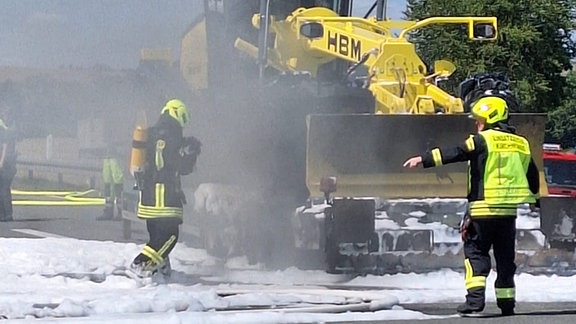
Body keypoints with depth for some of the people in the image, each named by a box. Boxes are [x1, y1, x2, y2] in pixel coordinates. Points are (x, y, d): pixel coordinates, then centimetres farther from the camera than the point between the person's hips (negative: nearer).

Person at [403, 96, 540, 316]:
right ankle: (507, 302, 13)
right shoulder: (521, 144, 12)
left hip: (484, 209, -5)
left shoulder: (482, 140, -7)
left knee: (475, 251, 1)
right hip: (509, 209, 5)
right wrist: (533, 198, 35)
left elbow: (453, 153, -16)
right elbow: (532, 176, 20)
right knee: (505, 256, 13)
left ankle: (475, 297, -13)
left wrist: (423, 159, -17)